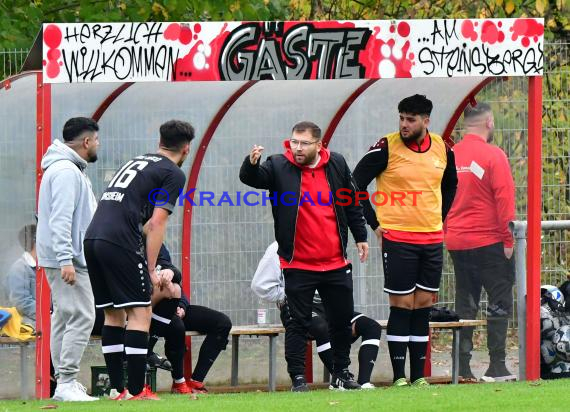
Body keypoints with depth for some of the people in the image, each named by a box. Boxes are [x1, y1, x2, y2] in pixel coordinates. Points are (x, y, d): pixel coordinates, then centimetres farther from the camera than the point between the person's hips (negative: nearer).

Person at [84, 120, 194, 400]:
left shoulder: (136, 162, 26)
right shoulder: (173, 174, 3)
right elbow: (157, 223, -6)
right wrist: (151, 269, -4)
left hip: (92, 239, 8)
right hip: (120, 244, -8)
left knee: (113, 314, 14)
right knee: (140, 313, -3)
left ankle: (117, 389, 12)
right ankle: (136, 391, -8)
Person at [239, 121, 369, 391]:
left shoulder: (336, 164, 3)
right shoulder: (279, 167, -6)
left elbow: (351, 204, 13)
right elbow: (250, 178, -22)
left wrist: (360, 236, 15)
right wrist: (252, 163, -43)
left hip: (336, 263, 3)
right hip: (298, 265, -3)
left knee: (342, 319, 12)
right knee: (298, 322, -1)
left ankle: (341, 373, 26)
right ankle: (298, 377, 5)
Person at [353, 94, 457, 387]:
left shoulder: (442, 149, 4)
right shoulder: (387, 148, -10)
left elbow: (450, 183, 23)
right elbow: (356, 183, -6)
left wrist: (440, 217, 14)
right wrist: (374, 223, -6)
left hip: (432, 239, 4)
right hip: (397, 239, -4)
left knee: (423, 305, 7)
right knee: (402, 306, -4)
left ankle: (418, 375, 13)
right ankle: (399, 377, 1)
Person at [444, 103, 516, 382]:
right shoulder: (493, 155, -10)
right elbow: (504, 199, -15)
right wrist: (508, 239, -10)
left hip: (456, 243, 6)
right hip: (488, 242, -6)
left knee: (465, 304, 11)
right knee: (499, 300, 0)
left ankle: (463, 367, 9)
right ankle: (496, 367, -5)